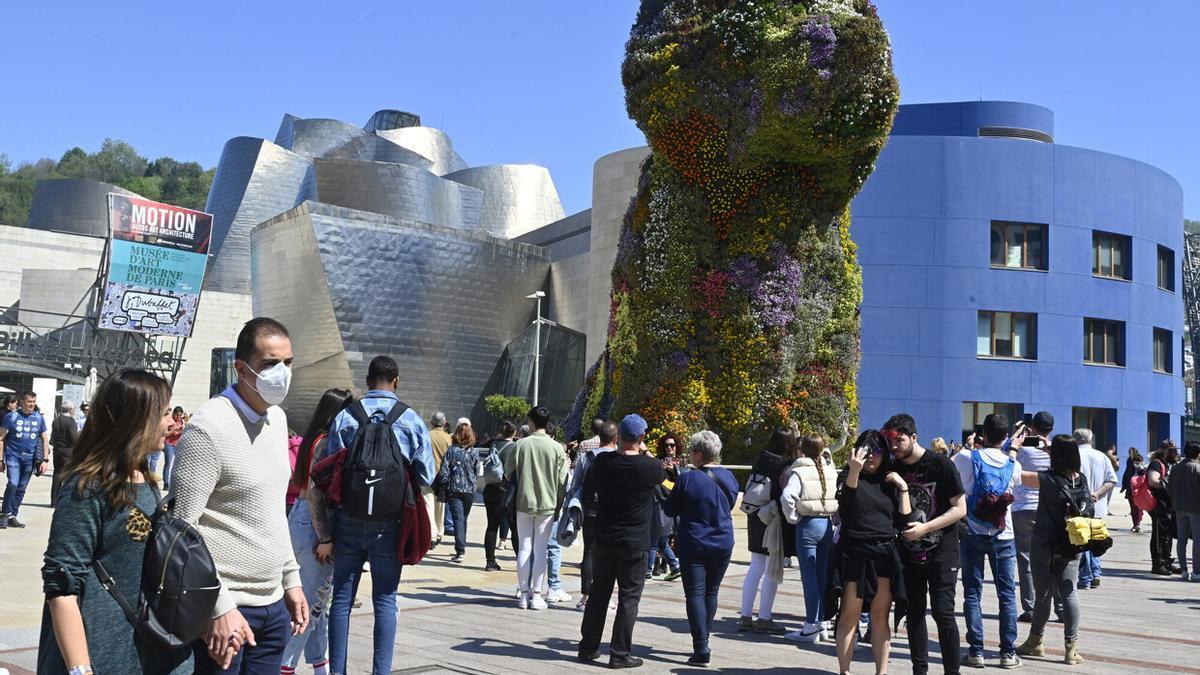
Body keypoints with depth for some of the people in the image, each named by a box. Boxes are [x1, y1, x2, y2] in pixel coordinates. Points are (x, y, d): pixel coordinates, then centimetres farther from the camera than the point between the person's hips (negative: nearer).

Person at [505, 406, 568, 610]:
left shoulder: (521, 444, -4)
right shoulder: (556, 448, -5)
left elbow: (509, 472, 3)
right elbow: (562, 480, -3)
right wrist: (559, 505, 8)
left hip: (523, 503, 1)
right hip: (547, 504, -1)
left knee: (524, 548, 9)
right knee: (540, 550, 4)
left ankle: (523, 593, 11)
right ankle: (536, 595, 4)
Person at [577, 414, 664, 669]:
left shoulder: (603, 462, -6)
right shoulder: (651, 466, -13)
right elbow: (662, 476, 10)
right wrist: (644, 454, 24)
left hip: (604, 539, 4)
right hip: (634, 542, -3)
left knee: (599, 593, 14)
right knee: (628, 597, 4)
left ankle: (588, 647, 21)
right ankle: (620, 653, 4)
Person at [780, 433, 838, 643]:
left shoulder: (799, 472, -10)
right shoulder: (831, 472, 5)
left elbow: (787, 496, -24)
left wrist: (792, 518, -10)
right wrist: (836, 518, 14)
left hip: (808, 525, -5)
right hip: (827, 524, 6)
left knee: (809, 577, -2)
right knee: (822, 575, 14)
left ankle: (811, 627, 0)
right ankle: (820, 623, 21)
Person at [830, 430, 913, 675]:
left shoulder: (890, 482, 13)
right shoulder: (848, 477, 2)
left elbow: (904, 521, 8)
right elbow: (845, 500, -21)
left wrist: (903, 488, 0)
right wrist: (854, 471, -36)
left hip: (884, 554, 3)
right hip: (854, 552, -3)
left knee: (880, 616, 5)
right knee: (850, 615, -3)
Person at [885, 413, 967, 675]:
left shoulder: (941, 464, -11)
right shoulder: (894, 469, 4)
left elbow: (960, 509, -11)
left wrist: (925, 528, -19)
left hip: (941, 552, -5)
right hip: (909, 553, 5)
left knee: (943, 613, -8)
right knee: (914, 613, 9)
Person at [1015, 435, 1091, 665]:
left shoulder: (1046, 479, -17)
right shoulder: (1082, 479, -1)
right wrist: (1052, 447, 24)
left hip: (1045, 545, -4)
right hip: (1072, 546, 4)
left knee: (1043, 594, 7)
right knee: (1069, 593, 3)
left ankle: (1035, 642, 23)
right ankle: (1072, 648, -3)